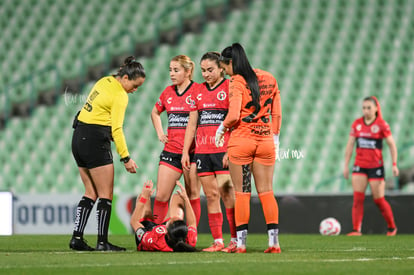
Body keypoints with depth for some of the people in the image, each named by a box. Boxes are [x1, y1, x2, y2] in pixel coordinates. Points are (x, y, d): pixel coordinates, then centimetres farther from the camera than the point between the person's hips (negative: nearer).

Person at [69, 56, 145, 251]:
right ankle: (102, 242, -3)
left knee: (91, 193, 13)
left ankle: (77, 237, 10)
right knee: (105, 195, -2)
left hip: (79, 138, 9)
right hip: (95, 141, -9)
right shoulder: (120, 96, -15)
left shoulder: (105, 81, 10)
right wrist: (126, 158, -13)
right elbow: (116, 130, -17)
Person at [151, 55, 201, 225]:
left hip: (192, 151, -5)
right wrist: (160, 133, 17)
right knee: (161, 196, 1)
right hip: (170, 150, 5)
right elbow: (155, 112, 29)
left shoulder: (198, 90, -7)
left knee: (192, 196, 2)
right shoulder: (168, 92, 11)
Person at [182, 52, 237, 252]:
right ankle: (218, 241, 6)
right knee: (211, 195, 4)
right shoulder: (199, 91, 14)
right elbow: (192, 123, 18)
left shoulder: (229, 87, -3)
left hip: (223, 151, -6)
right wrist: (185, 151, 12)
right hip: (202, 151, 6)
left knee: (227, 194, -9)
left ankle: (235, 240, -6)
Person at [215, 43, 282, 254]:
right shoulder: (269, 79, 8)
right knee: (266, 192, 7)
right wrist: (275, 136, 19)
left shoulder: (237, 82, -10)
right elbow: (277, 113, 10)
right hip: (265, 140, 5)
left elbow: (233, 116, -18)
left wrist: (222, 128, 0)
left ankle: (240, 242, 2)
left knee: (242, 193, 2)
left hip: (241, 141, -5)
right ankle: (274, 242, 1)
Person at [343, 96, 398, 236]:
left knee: (379, 200, 1)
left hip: (376, 166, -4)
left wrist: (394, 164, -8)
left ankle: (392, 227, 20)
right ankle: (356, 230, -9)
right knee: (357, 198, -8)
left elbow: (392, 145, -2)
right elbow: (350, 145, 10)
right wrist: (346, 165, 8)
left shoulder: (382, 125, -5)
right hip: (360, 166, 4)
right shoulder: (357, 124, 6)